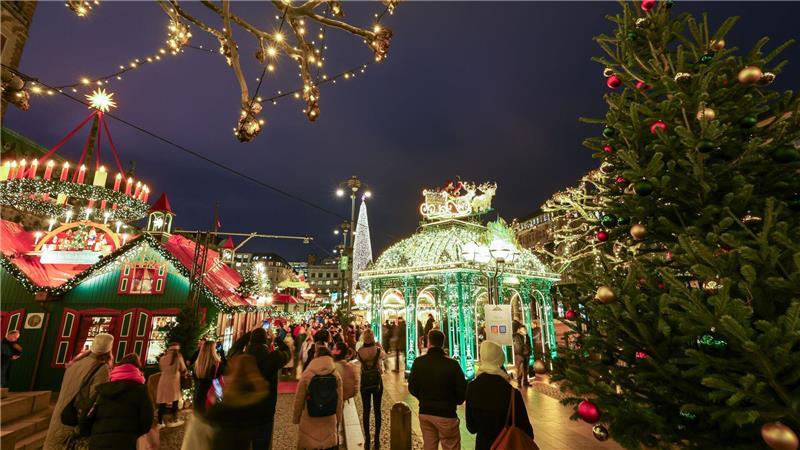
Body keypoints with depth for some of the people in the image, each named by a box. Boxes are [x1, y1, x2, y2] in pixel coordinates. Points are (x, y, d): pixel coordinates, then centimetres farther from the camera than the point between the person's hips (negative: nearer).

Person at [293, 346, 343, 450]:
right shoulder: (337, 376, -7)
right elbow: (339, 401, -2)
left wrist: (296, 418, 10)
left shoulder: (306, 376, -13)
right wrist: (338, 420, 12)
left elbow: (299, 400, -5)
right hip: (330, 422, 2)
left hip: (309, 423, -2)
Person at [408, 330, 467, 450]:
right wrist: (454, 402, 8)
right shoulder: (452, 364, -16)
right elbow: (462, 389, -12)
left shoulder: (418, 362, -6)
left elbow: (412, 388, 1)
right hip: (446, 414, -4)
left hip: (424, 413, 4)